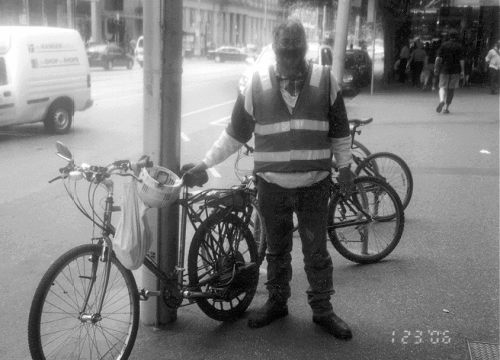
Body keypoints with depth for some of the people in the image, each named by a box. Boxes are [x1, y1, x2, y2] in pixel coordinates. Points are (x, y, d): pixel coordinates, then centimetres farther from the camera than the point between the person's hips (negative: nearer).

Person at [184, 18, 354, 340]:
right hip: (272, 185, 1)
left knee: (317, 251, 7)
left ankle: (323, 310, 22)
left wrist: (345, 166, 7)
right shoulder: (257, 84, -4)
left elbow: (339, 130, 6)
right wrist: (205, 163, 2)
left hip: (315, 184, -1)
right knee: (277, 250, 15)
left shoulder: (325, 80, -3)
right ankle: (277, 302, 32)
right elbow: (236, 132, 3)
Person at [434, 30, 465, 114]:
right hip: (455, 71, 0)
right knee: (451, 89, 9)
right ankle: (447, 108, 8)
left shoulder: (443, 45, 4)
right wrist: (462, 71, -3)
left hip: (444, 69, 0)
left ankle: (441, 100, -28)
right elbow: (461, 60, -5)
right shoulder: (459, 47, 1)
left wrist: (436, 68, -1)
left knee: (442, 87, 3)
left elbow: (438, 58, -3)